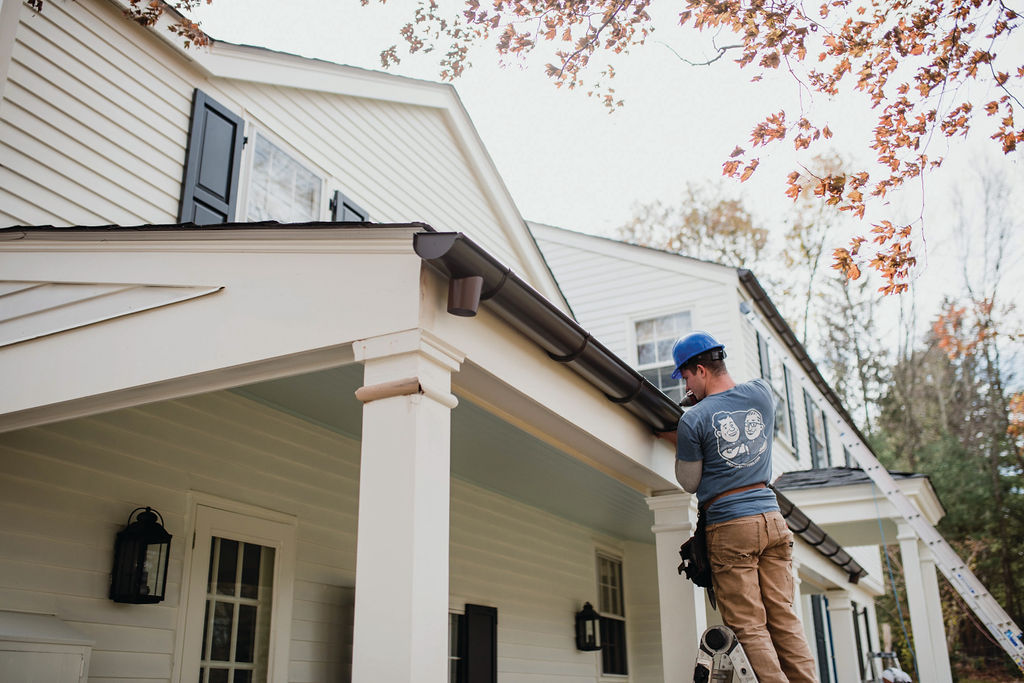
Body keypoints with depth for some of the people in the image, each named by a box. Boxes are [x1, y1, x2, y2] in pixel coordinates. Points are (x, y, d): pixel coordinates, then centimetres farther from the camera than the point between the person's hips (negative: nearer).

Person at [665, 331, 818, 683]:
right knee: (784, 618, 8)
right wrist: (705, 397, 20)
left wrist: (678, 444, 15)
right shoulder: (762, 393, 4)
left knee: (749, 626, 0)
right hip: (771, 516, 5)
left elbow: (689, 483, 1)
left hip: (730, 526, -5)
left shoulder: (692, 420, -9)